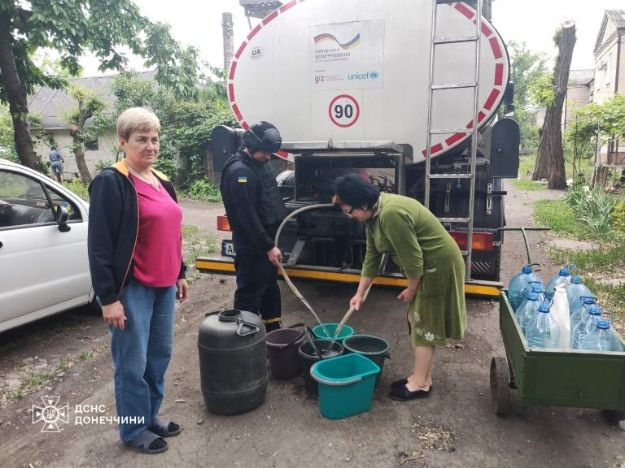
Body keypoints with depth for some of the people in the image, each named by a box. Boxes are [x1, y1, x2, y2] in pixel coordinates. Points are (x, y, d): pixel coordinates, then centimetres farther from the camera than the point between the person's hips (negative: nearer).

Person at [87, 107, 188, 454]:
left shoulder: (162, 182, 12)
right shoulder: (111, 182, -12)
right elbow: (100, 245, -16)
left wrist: (180, 275, 19)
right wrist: (108, 297, -17)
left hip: (163, 286, 8)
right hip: (132, 289, -8)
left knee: (160, 355, 17)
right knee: (133, 363, 6)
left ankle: (151, 416, 36)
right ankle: (134, 429, 25)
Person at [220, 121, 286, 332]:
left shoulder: (259, 164, 11)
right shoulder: (239, 172, -21)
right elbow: (248, 216, -25)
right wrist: (268, 246, -22)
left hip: (266, 241, 10)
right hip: (251, 246, -10)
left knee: (270, 287, 19)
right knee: (250, 293, -1)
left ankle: (273, 331, 33)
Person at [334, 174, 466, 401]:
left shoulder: (391, 214, -29)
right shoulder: (373, 214, 2)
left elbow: (413, 258, -25)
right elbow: (371, 257, 10)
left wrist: (410, 290, -10)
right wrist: (360, 293, 13)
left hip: (439, 265, -9)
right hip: (426, 265, 10)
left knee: (424, 323, 1)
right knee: (416, 320, 15)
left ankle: (421, 384, 15)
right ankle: (421, 375, 29)